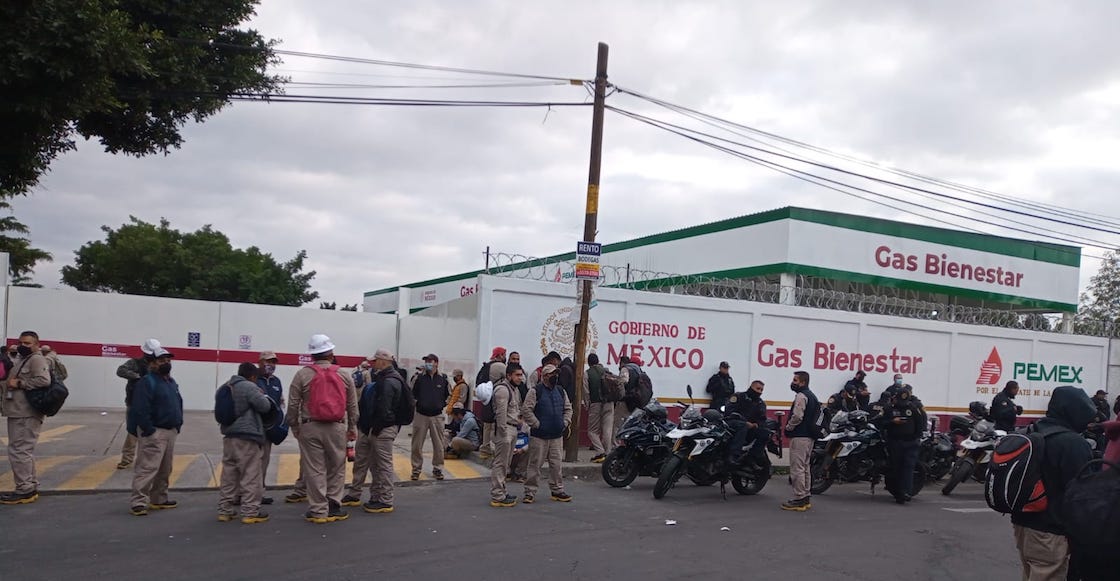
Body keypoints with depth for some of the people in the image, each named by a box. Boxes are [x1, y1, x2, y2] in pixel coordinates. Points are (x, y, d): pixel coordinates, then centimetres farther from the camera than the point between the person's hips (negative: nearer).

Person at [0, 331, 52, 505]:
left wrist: (19, 383, -22)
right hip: (18, 413, 11)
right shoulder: (21, 360, 21)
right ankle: (31, 487, 21)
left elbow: (44, 380, -27)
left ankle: (25, 490, -7)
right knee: (24, 451, 14)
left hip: (26, 415, -11)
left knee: (19, 451, -10)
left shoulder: (37, 359, -11)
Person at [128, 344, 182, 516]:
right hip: (154, 432, -9)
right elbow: (140, 409, -19)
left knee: (165, 470, 15)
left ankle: (159, 500, 25)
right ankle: (139, 503, -10)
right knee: (147, 468, -12)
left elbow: (178, 404, 24)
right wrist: (148, 430, -22)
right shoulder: (147, 382, -12)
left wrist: (178, 424, 13)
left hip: (171, 431, 9)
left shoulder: (172, 382, 16)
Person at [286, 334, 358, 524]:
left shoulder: (302, 375, -3)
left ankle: (319, 511, 8)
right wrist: (352, 427, 16)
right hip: (337, 428, 1)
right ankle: (334, 506, 15)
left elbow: (293, 404, -3)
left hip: (310, 428, -1)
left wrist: (294, 426, 9)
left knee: (314, 470, 4)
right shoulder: (344, 376, 4)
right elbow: (353, 405, 7)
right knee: (336, 468, 12)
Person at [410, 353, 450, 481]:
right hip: (421, 415, 0)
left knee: (439, 445, 6)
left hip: (437, 416, 0)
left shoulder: (443, 379, 0)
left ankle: (437, 468, 18)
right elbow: (413, 394, 4)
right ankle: (416, 468, 16)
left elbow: (447, 395, 10)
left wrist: (441, 404, 2)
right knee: (417, 444, 4)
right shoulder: (420, 378, -2)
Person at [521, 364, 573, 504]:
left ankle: (557, 491, 20)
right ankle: (530, 492, 8)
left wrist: (565, 423, 8)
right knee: (535, 464, 0)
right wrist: (536, 424, -13)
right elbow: (526, 409, -12)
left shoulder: (561, 391, 12)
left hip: (557, 436, 5)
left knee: (556, 464, 9)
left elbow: (568, 408, 20)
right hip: (539, 436, -5)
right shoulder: (535, 391, -7)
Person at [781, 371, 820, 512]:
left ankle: (799, 499, -7)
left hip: (800, 436, -11)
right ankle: (805, 497, 21)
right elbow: (816, 415, 24)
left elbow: (797, 416, -24)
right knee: (804, 467, 16)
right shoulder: (812, 395, 19)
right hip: (809, 435, 11)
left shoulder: (801, 396, -14)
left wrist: (788, 427, -8)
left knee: (797, 468, -8)